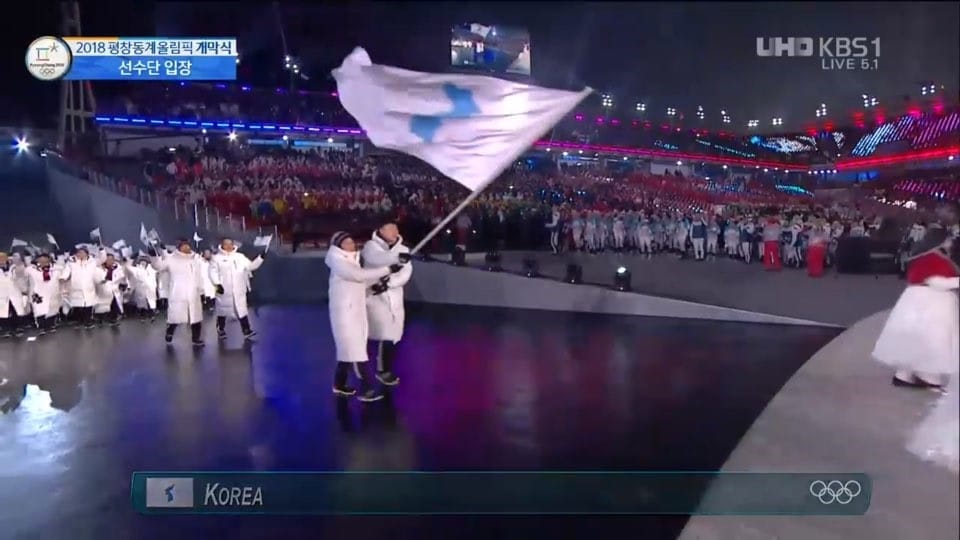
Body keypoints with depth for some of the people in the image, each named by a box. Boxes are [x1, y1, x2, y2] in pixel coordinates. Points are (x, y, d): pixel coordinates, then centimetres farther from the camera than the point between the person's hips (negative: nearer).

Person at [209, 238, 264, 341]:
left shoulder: (240, 257, 11)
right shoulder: (217, 258, -1)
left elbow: (251, 266, 13)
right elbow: (213, 272, -8)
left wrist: (261, 258, 1)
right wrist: (217, 284, -18)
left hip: (239, 290, 3)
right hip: (224, 290, -3)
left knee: (242, 309, 0)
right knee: (223, 310, 9)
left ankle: (246, 331, -2)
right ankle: (221, 331, 24)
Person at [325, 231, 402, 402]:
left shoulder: (352, 261, 13)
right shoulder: (338, 262, -14)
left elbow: (360, 282, 12)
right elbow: (360, 275, -25)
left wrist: (379, 278, -2)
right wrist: (387, 269, -24)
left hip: (357, 311, 9)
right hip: (345, 312, -9)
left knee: (349, 349, 15)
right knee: (355, 350, -7)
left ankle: (339, 384, 28)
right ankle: (366, 389, -4)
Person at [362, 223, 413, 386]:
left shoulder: (403, 250, 5)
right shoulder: (371, 246, -7)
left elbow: (406, 273, -8)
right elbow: (376, 258, -32)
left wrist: (388, 283, -24)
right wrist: (396, 257, -50)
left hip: (393, 298, 4)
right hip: (375, 296, -4)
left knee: (390, 335, 8)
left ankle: (384, 369, 23)